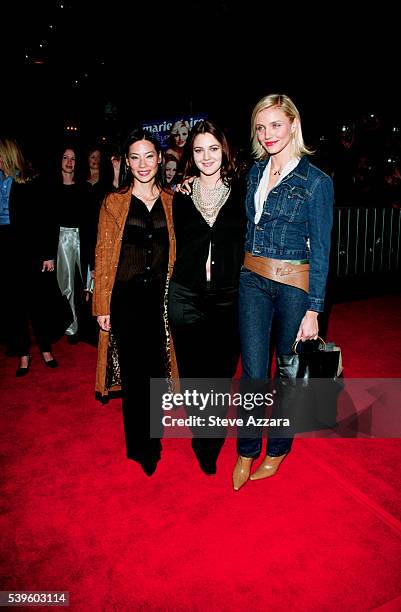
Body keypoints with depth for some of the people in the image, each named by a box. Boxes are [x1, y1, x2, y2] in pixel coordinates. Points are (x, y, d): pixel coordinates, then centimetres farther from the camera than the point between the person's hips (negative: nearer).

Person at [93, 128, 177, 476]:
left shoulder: (170, 202, 7)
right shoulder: (114, 202, 1)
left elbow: (175, 255, 10)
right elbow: (103, 256, 1)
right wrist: (102, 306, -3)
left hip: (160, 299, 2)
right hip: (126, 299, -2)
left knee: (156, 370, 8)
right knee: (133, 373, 4)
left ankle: (151, 441, 29)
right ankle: (139, 446, 24)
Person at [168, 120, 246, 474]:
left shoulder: (240, 193, 3)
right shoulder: (181, 195, 5)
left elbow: (249, 244, 5)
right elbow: (177, 244, 11)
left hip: (228, 298, 0)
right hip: (187, 298, 1)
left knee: (221, 375, 7)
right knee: (192, 375, 9)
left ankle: (210, 448, 27)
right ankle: (202, 440, 32)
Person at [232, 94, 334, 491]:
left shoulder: (316, 181, -7)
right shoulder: (256, 171, 8)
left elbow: (320, 250, -8)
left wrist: (313, 310, -11)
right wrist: (246, 271, 11)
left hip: (294, 285, -3)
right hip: (252, 282, 4)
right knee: (253, 373, 3)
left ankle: (277, 450, 31)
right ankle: (246, 452, 23)